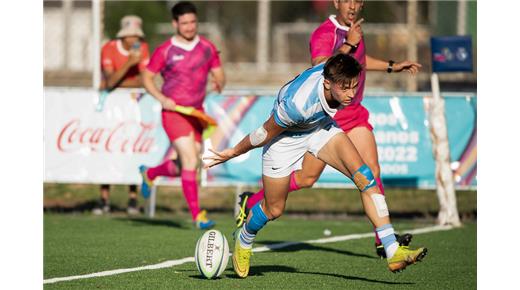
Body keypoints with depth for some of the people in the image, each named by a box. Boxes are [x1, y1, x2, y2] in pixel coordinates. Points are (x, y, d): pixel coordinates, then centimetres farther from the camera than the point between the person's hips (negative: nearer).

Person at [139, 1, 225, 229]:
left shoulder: (207, 48, 6)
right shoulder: (165, 51, -5)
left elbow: (219, 75, 11)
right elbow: (147, 77, 2)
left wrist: (219, 83, -14)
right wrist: (162, 99, -14)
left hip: (197, 112, 5)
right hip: (173, 112, -5)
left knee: (184, 168, 13)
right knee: (191, 161, -17)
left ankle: (149, 173, 43)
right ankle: (197, 215, -14)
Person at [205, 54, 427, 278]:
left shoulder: (337, 73, -29)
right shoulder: (297, 104, -43)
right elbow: (265, 134, -25)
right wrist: (232, 153, -9)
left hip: (321, 127, 5)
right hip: (284, 135, -5)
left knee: (365, 178, -17)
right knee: (273, 210, 10)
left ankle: (392, 251, -19)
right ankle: (243, 240, 46)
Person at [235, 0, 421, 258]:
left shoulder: (354, 29, 10)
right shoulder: (323, 34, -17)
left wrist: (392, 67, 32)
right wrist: (349, 44, -33)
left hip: (354, 113, 7)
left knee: (371, 169, -7)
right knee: (307, 178, -1)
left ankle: (383, 241, -9)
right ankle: (251, 201, 19)